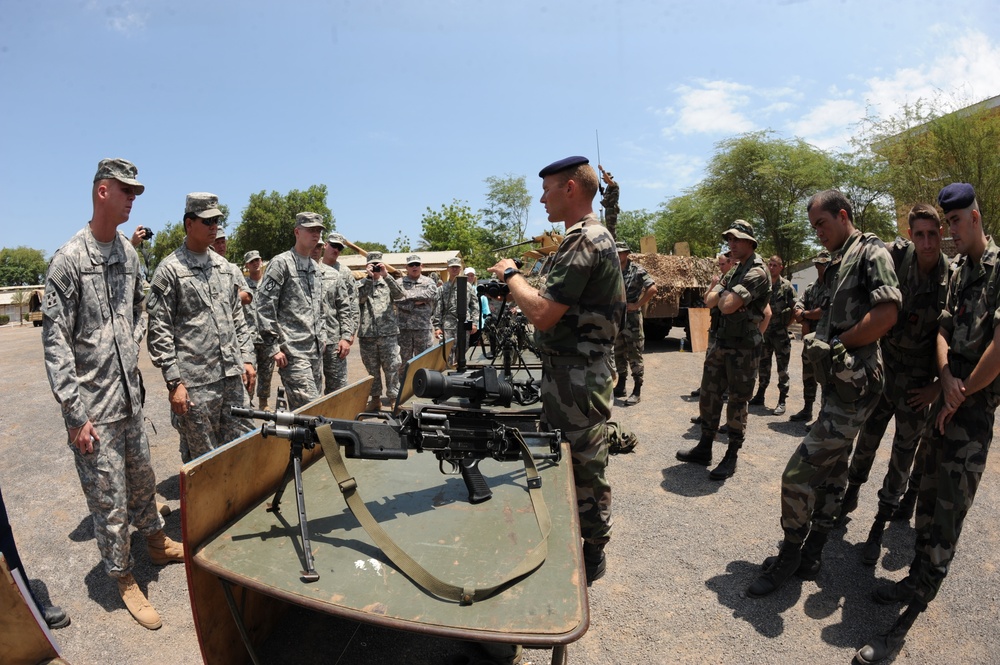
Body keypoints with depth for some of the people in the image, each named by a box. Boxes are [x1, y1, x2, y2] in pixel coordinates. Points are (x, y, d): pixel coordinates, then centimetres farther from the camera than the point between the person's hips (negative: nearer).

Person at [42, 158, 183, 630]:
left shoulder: (128, 252, 6)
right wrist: (76, 413, -15)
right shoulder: (70, 259, -14)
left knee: (142, 481, 22)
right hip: (93, 408, -6)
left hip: (129, 397, 6)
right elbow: (55, 340, -14)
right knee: (110, 502, 6)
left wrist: (133, 352, 13)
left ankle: (157, 545, 42)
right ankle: (124, 580, 25)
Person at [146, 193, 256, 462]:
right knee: (203, 460, 5)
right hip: (195, 383, -5)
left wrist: (247, 359, 10)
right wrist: (174, 382, -11)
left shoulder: (225, 267, 14)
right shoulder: (169, 270, -5)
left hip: (234, 378, 5)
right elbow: (159, 331, -7)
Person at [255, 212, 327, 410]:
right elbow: (264, 307, -11)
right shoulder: (281, 263, -7)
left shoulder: (315, 268, 17)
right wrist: (274, 347, -14)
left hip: (316, 352, 8)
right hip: (293, 353, -7)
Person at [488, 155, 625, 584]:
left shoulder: (585, 240, -19)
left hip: (577, 375, -11)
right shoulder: (587, 236, 15)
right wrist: (521, 281, 9)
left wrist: (510, 275, -12)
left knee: (583, 467, 4)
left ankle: (592, 554, 23)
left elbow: (543, 314, -26)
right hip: (569, 371, 11)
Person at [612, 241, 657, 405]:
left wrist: (637, 305, -15)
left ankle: (637, 391, 2)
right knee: (619, 353, 13)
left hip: (631, 318, -6)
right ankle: (620, 386, 24)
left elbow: (652, 289, -17)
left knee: (634, 355, -3)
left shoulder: (637, 270, -10)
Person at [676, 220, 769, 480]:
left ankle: (732, 457, 15)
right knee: (708, 397, 12)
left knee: (737, 402, 2)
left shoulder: (755, 272, -15)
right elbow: (709, 301, 6)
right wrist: (722, 281, -8)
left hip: (742, 349, -8)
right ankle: (704, 449, 24)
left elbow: (728, 306, -25)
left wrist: (722, 293, -4)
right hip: (718, 343, 9)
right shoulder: (733, 271, 15)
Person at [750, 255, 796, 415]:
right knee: (763, 365, 12)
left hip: (780, 333, -4)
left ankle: (782, 401, 6)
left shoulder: (787, 286, -4)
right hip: (764, 332, 4)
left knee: (782, 367, 1)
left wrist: (785, 326, -6)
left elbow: (794, 309, -4)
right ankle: (760, 396, 23)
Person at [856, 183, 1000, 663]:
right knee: (929, 493, 15)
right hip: (949, 397, 8)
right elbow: (943, 329, 8)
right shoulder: (957, 271, 13)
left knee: (948, 510, -4)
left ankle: (909, 616, 2)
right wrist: (946, 378, -10)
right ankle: (918, 578, 31)